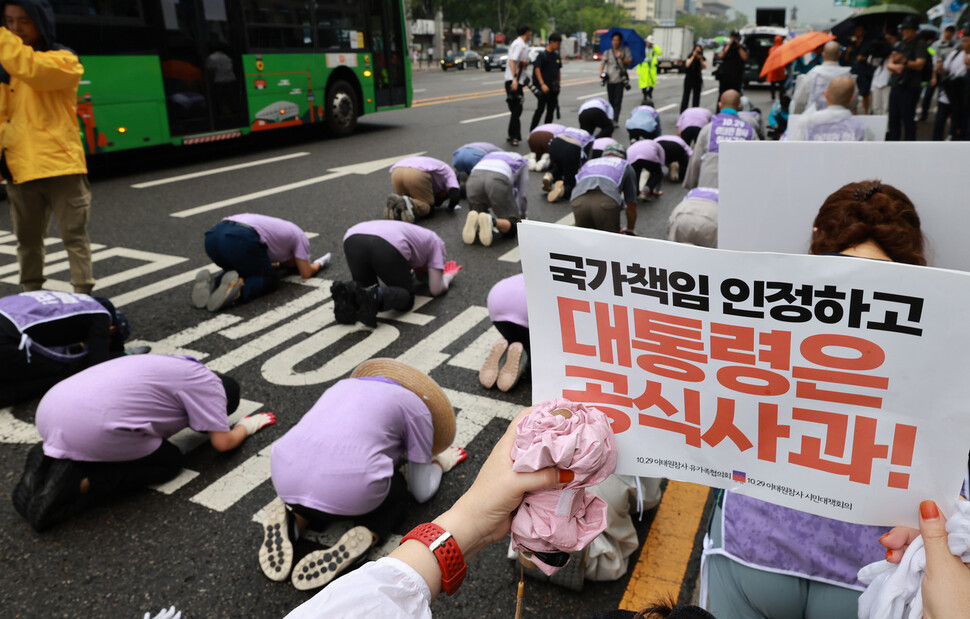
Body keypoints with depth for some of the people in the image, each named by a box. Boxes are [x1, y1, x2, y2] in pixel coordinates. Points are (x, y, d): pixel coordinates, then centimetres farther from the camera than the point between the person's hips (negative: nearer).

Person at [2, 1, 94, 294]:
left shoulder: (63, 60, -2)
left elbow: (29, 69, -23)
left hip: (60, 165, -6)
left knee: (74, 235, -1)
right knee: (27, 238, 14)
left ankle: (82, 294, 5)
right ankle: (31, 295, 26)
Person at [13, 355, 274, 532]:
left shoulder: (175, 366, 27)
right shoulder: (208, 383, 4)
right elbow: (222, 442, 4)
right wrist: (247, 426, 25)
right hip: (92, 426, -8)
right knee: (170, 461, 11)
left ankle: (49, 459, 6)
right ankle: (80, 484, -9)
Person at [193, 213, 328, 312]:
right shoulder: (299, 236, 25)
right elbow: (306, 273, 22)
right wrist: (318, 264, 42)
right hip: (242, 240, -7)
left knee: (243, 271, 32)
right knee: (270, 279, 15)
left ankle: (211, 283, 0)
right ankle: (238, 289, -17)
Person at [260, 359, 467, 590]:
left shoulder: (344, 386, 31)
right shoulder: (416, 406, 17)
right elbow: (422, 492, 22)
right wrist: (439, 463, 42)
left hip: (285, 478, 5)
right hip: (349, 493, -5)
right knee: (398, 492, 27)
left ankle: (295, 520, 7)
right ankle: (362, 538, -3)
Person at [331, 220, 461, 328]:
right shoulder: (435, 242, 31)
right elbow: (436, 290, 23)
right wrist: (448, 276, 42)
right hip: (387, 245, -5)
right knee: (406, 297, 15)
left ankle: (349, 292, -7)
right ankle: (376, 295, -18)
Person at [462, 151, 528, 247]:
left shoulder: (489, 156, 44)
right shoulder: (521, 161, 34)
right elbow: (523, 193, 33)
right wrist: (522, 215, 48)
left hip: (474, 179, 4)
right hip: (498, 180, -4)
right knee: (512, 225, 7)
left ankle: (474, 221, -17)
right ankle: (492, 221, -25)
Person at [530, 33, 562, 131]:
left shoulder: (557, 56, 11)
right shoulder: (542, 54, -9)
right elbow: (537, 70, -14)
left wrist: (558, 84, 17)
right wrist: (542, 84, -22)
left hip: (553, 88, 7)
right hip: (544, 88, -7)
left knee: (551, 110, 9)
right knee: (540, 109, -8)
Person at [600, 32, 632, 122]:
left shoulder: (625, 50, 7)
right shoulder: (607, 52, 10)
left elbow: (630, 62, 0)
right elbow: (603, 63, 7)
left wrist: (621, 58, -17)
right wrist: (601, 72, -12)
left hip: (620, 79, -2)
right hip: (610, 79, 2)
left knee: (618, 101, -11)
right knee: (611, 101, 6)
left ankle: (615, 120, -15)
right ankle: (611, 118, 17)